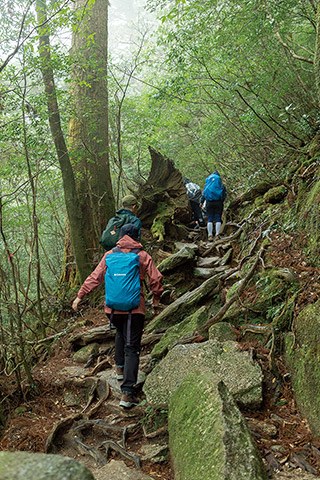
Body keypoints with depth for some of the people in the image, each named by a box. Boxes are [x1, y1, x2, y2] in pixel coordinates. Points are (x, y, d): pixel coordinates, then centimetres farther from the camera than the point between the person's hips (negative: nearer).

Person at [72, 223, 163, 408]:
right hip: (135, 307, -3)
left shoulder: (110, 255, 5)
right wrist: (156, 296, 15)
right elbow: (156, 278, -2)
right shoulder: (143, 256, 0)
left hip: (113, 307, 3)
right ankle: (127, 393, -9)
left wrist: (80, 295, 7)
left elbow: (95, 277, 1)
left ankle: (120, 367, 37)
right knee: (132, 348, -2)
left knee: (121, 332, 33)